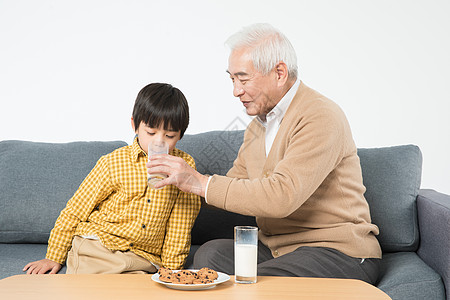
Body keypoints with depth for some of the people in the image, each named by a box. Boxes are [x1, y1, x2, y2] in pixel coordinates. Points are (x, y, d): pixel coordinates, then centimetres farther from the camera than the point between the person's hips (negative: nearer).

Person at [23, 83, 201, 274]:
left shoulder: (184, 165, 2)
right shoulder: (114, 163, -2)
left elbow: (182, 221, 7)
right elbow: (76, 209, 5)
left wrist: (171, 268, 1)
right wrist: (54, 257, 8)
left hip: (142, 263, 1)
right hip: (95, 249, -1)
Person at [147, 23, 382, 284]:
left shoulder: (321, 117, -16)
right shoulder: (259, 123, 14)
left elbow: (282, 196, -28)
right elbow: (235, 187, 18)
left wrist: (200, 182, -23)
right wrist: (180, 181, 2)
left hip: (340, 253, -7)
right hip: (277, 248, 7)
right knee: (210, 254, -16)